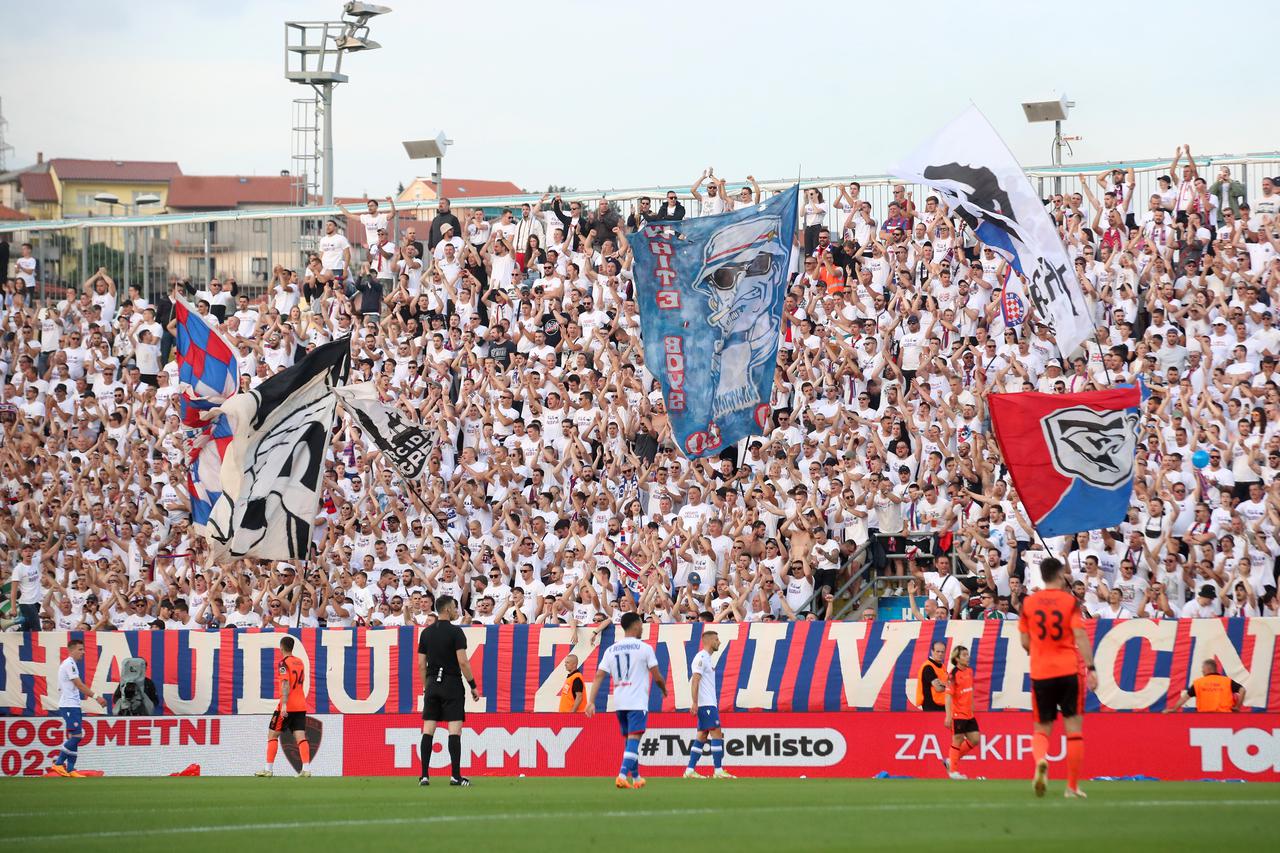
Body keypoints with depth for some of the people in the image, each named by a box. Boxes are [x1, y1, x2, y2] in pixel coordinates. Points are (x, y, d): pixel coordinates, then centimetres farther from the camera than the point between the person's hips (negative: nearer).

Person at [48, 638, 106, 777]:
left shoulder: (66, 664, 19)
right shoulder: (69, 664, -12)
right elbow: (79, 684, -18)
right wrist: (95, 697, -20)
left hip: (72, 706, 10)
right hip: (69, 706, -10)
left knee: (74, 737, 7)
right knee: (76, 736, -13)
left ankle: (70, 769, 6)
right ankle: (58, 763, -9)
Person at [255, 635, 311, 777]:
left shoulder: (284, 663, -9)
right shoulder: (300, 662, 13)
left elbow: (286, 684, -20)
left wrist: (284, 704, -26)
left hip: (287, 706, -6)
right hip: (301, 705, 6)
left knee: (272, 735, 6)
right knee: (301, 737, -1)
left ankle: (268, 769, 6)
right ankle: (306, 769, -15)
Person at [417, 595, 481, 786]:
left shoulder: (426, 633, 8)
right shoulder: (455, 632, -9)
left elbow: (421, 664, 9)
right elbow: (462, 662, -14)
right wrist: (473, 686, -6)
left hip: (433, 684, 5)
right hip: (452, 683, -5)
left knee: (428, 730, 4)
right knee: (455, 729, -4)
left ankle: (424, 775, 1)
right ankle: (455, 776, -9)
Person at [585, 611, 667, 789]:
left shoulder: (610, 650, 9)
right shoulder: (644, 648, -5)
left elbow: (599, 676, 2)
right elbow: (657, 677, -2)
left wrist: (591, 701, 0)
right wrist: (664, 689, 19)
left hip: (619, 703, 5)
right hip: (637, 702, -5)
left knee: (629, 740, 18)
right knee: (633, 739, -10)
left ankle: (636, 777, 27)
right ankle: (622, 775, -26)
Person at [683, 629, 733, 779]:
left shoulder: (706, 658, 19)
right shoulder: (701, 658, -11)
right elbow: (695, 681, -17)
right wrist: (695, 703, -22)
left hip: (710, 703, 10)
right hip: (706, 704, -10)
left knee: (702, 735, 8)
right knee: (716, 733, -11)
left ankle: (690, 770, 8)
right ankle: (718, 771, -12)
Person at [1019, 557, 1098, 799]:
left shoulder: (1028, 603, 3)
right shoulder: (1070, 601, -4)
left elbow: (1025, 642, 7)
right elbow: (1080, 636, -12)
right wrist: (1091, 668, -13)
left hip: (1040, 673, 2)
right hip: (1069, 670, -2)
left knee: (1041, 728, 11)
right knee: (1074, 727, 5)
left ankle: (1040, 761, -22)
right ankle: (1072, 786, 4)